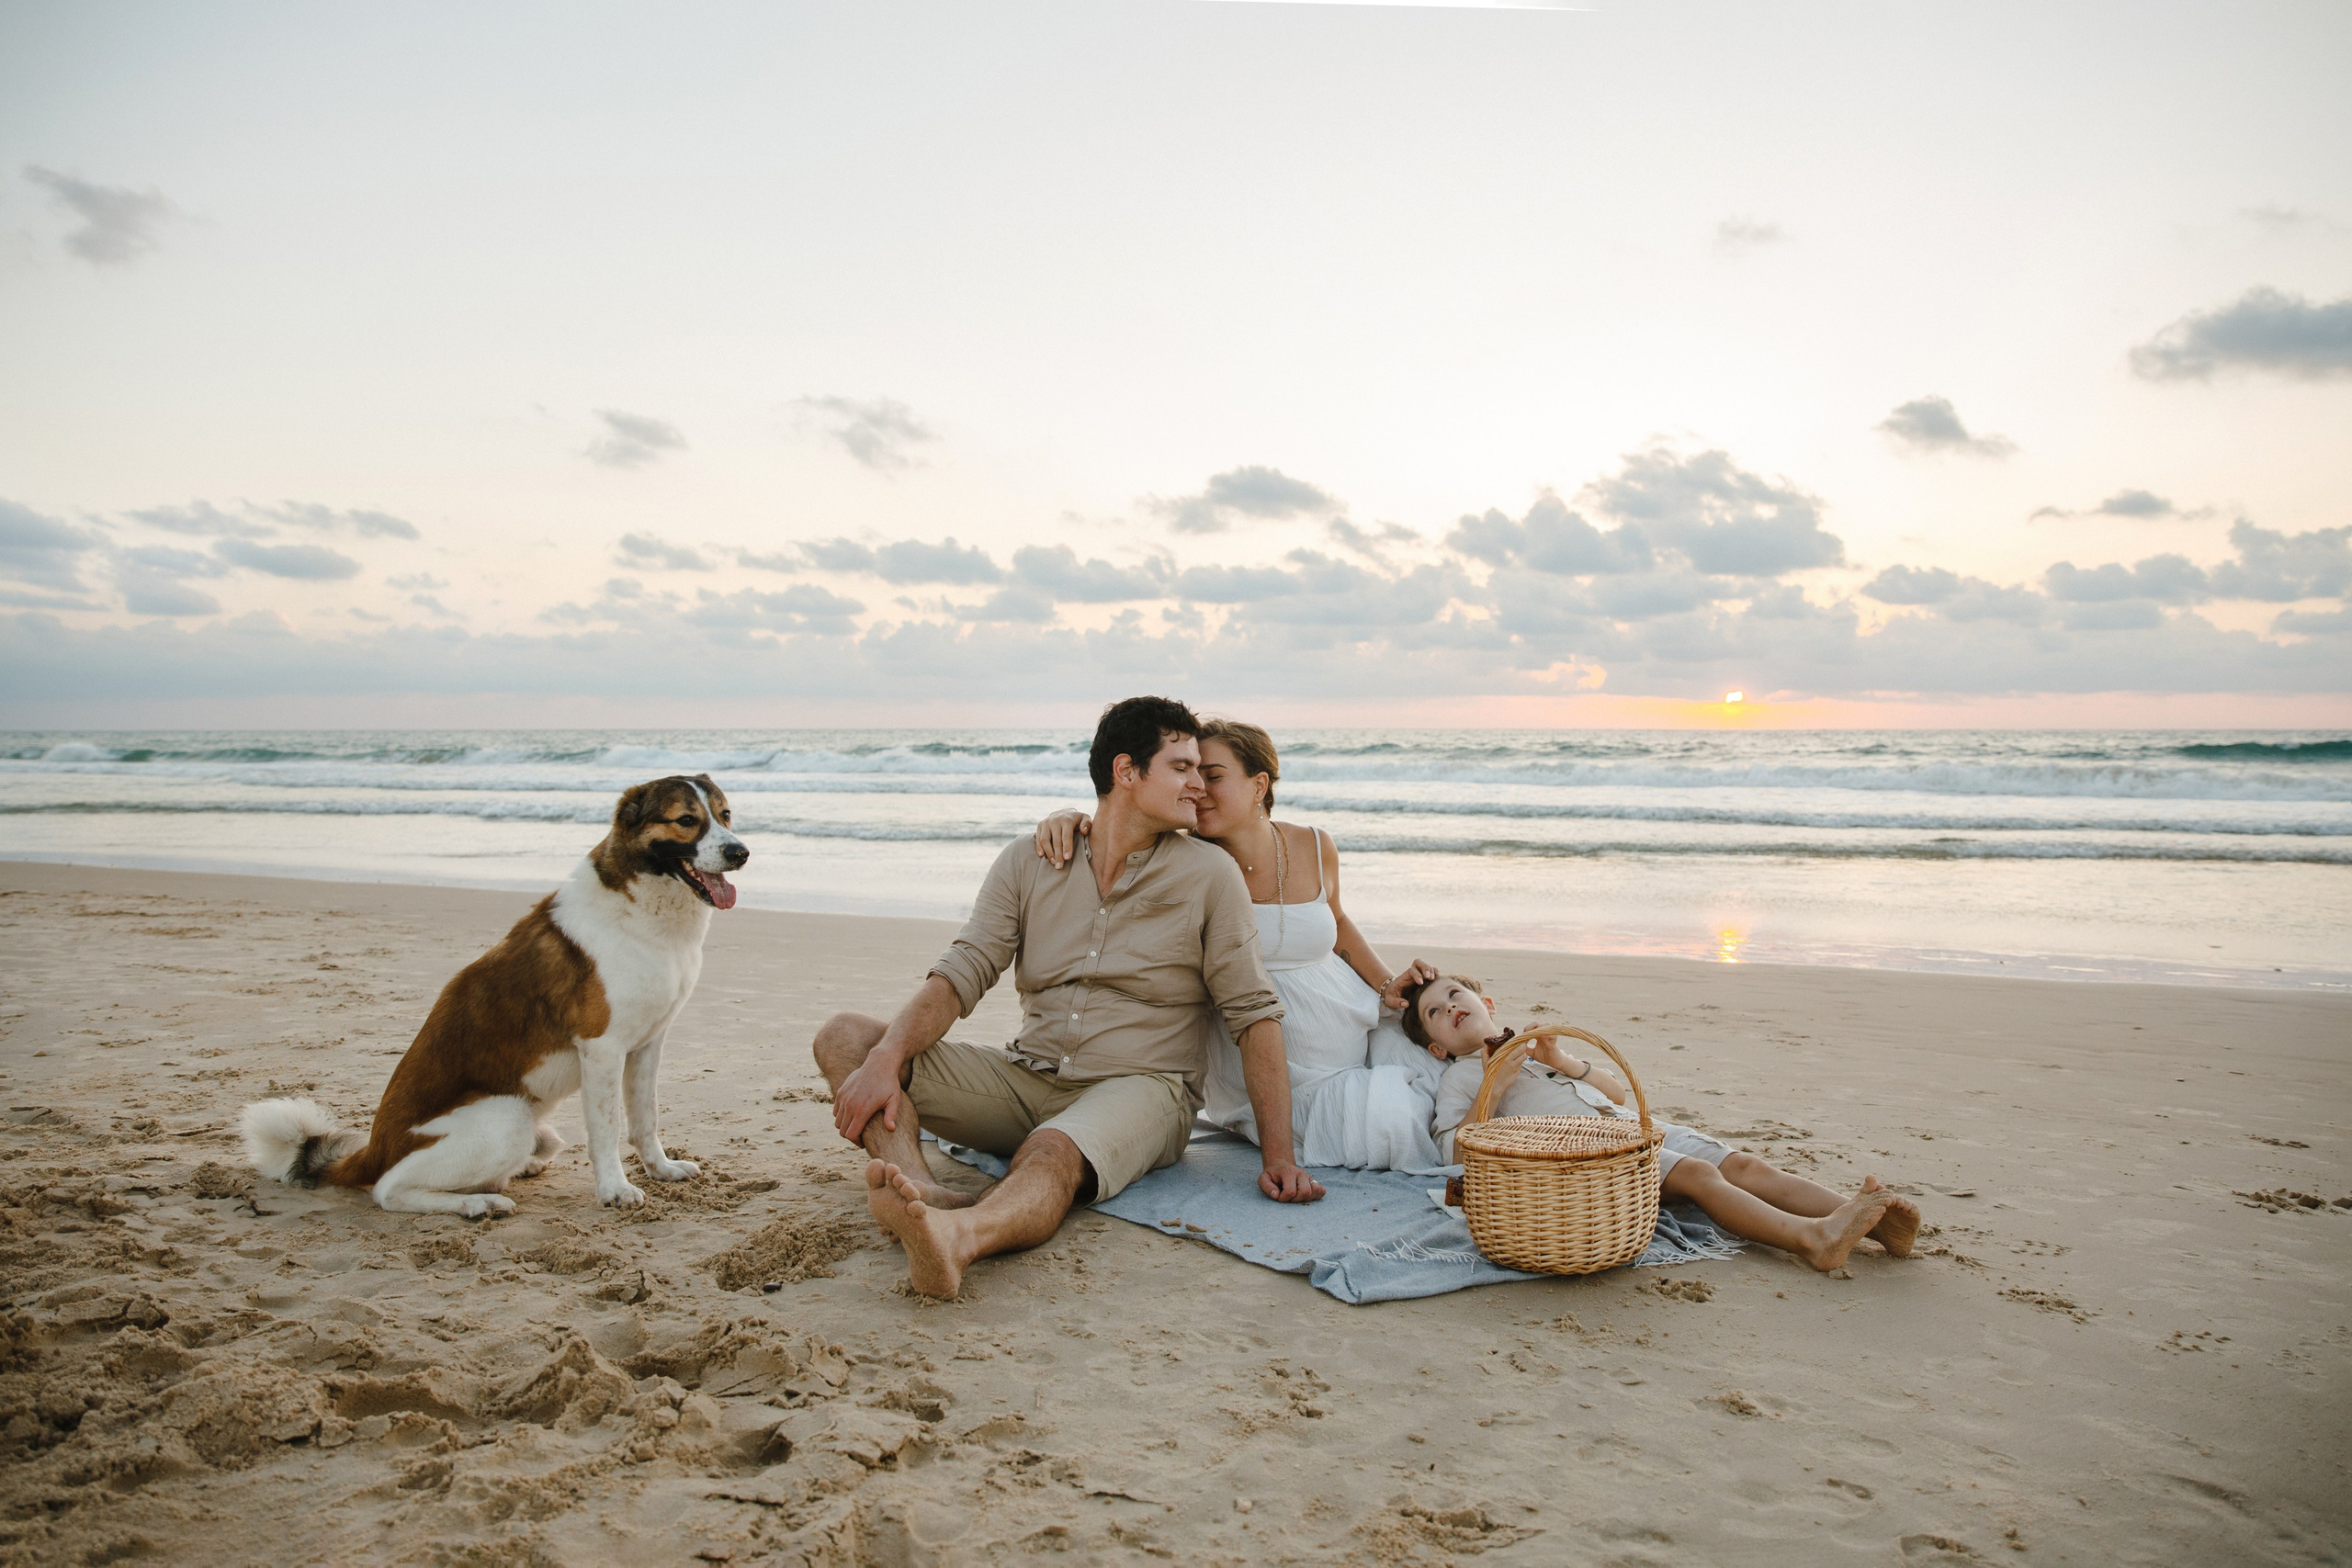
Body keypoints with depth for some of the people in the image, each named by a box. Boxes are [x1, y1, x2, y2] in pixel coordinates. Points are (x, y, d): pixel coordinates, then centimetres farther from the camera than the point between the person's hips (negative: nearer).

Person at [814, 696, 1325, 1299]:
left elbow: (1254, 1012, -2)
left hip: (1137, 1088, -4)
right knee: (844, 1035, -12)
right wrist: (886, 1059, -22)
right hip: (1028, 1081, 4)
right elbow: (961, 974, -3)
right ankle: (923, 1189, -38)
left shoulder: (1208, 876, 0)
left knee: (1051, 1154, -38)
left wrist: (1278, 1153, -11)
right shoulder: (1028, 861, 5)